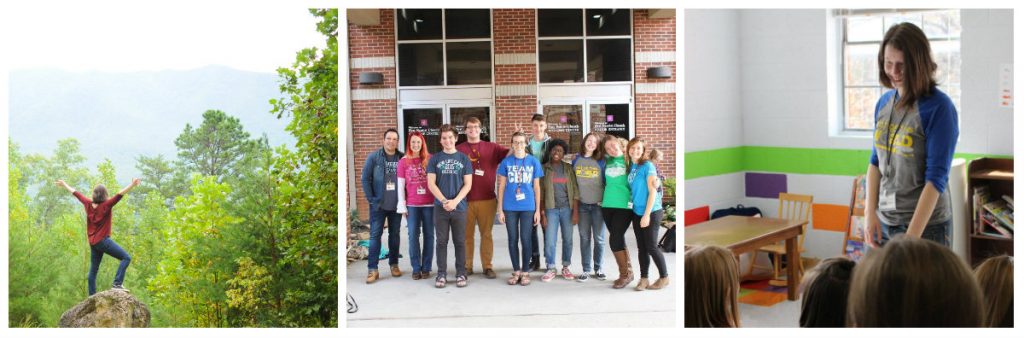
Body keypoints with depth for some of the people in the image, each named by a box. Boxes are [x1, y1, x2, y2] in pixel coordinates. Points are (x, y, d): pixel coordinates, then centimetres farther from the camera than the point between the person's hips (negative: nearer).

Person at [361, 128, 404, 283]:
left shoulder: (402, 158, 1)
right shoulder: (373, 157, -3)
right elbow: (366, 179, -3)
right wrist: (371, 199, -7)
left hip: (396, 205, 2)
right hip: (378, 204, -2)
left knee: (395, 234, 11)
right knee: (375, 235, -2)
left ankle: (394, 264, 23)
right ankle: (372, 269, 1)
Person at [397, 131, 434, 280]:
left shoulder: (430, 160, 3)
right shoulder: (403, 162, 4)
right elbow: (400, 185, 4)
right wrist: (402, 205, -1)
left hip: (429, 203, 0)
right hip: (412, 204, 0)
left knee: (428, 235, 3)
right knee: (413, 235, 0)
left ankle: (426, 268, 11)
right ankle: (416, 268, 8)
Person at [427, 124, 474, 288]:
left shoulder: (464, 159, 5)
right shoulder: (435, 159, 5)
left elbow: (468, 184, 1)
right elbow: (431, 183, 0)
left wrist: (455, 201, -12)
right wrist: (444, 201, -12)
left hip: (459, 207, 0)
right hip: (440, 207, 0)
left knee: (460, 242, 5)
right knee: (442, 241, 5)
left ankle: (461, 274, 13)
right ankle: (442, 274, 11)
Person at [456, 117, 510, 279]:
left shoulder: (491, 147, 8)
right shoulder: (459, 149, 5)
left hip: (487, 199, 1)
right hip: (465, 200, -1)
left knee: (486, 234, 5)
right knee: (467, 234, 6)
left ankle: (487, 266, 12)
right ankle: (467, 266, 14)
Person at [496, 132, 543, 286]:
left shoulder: (533, 161, 2)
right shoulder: (506, 162, 3)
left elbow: (536, 187, 5)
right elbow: (501, 186, 5)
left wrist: (538, 210, 2)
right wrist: (500, 209, 1)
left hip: (528, 207, -1)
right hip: (510, 207, 1)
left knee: (525, 239, 3)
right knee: (513, 239, 7)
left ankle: (525, 272, 14)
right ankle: (516, 271, 19)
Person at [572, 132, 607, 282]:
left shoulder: (601, 162, -1)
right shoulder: (576, 160, 5)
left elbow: (607, 182, 3)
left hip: (598, 204, -1)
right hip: (582, 205, 2)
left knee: (599, 238, 3)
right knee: (584, 238, 5)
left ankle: (598, 269, 15)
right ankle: (586, 270, 10)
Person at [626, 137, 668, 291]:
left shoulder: (648, 166, -11)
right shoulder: (630, 166, 7)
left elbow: (652, 191, -14)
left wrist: (647, 215, -17)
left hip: (651, 213, -6)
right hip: (637, 212, 6)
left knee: (651, 247, -1)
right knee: (641, 247, 9)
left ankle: (664, 277, 13)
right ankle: (643, 279, 17)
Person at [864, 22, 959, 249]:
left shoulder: (939, 107, -13)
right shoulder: (884, 102, 4)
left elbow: (936, 178, -16)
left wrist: (911, 237, -21)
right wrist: (870, 212, 0)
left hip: (926, 224, -5)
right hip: (884, 220, 5)